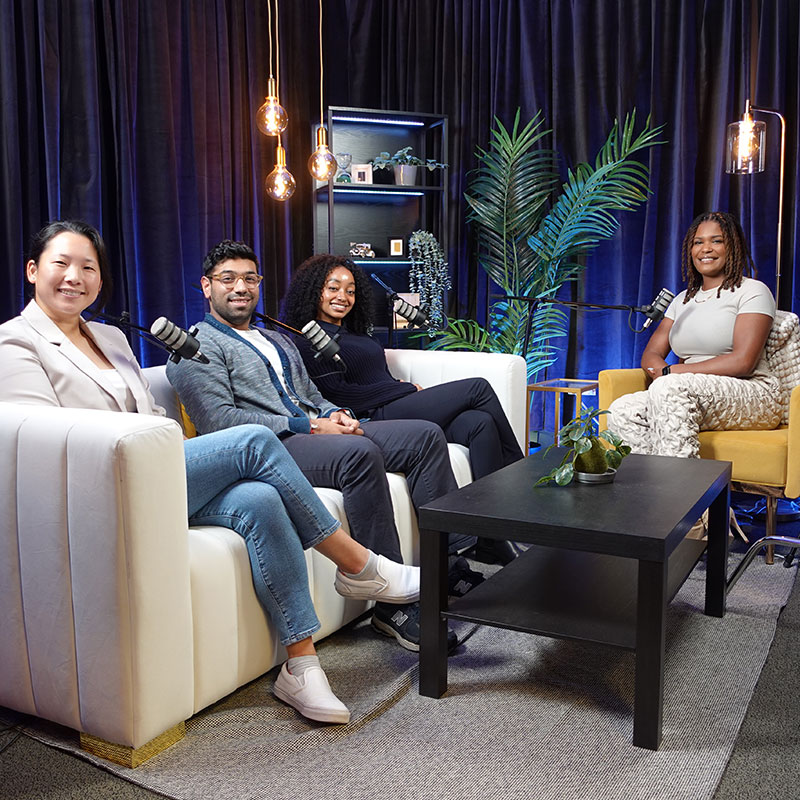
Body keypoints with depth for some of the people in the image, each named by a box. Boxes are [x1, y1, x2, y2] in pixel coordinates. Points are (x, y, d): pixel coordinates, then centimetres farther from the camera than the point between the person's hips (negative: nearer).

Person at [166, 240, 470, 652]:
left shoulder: (278, 340, 29)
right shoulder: (197, 346, 3)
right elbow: (219, 421, -12)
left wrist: (336, 414, 2)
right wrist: (306, 426, -16)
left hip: (318, 431, 8)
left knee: (426, 435, -7)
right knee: (361, 454, -36)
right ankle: (394, 604, -30)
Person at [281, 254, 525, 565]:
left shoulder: (358, 334, 29)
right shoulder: (309, 340, 3)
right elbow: (338, 393, -8)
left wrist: (408, 389, 0)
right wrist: (410, 389, -5)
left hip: (398, 411, 8)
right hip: (373, 420, -8)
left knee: (480, 423, -22)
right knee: (478, 388, -13)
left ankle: (490, 541, -24)